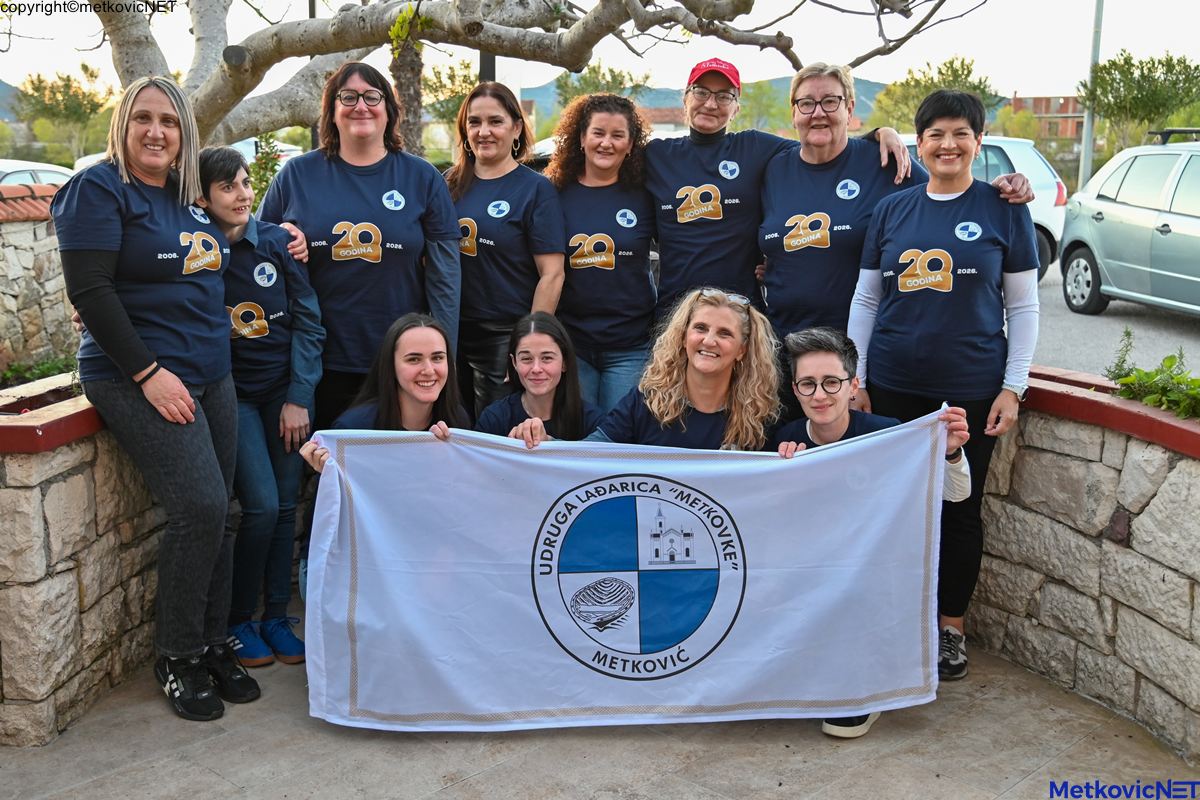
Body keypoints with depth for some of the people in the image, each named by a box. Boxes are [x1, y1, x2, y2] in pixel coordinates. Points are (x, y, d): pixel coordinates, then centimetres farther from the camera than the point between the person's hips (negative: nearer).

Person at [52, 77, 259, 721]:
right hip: (140, 379, -7)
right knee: (200, 507, -15)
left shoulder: (188, 196, 15)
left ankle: (211, 643, 19)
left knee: (214, 514, 5)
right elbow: (88, 290, -14)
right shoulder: (98, 189, -6)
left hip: (210, 378, 7)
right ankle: (177, 656, 3)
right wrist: (148, 372, -18)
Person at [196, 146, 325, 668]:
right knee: (261, 506, -11)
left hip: (286, 389, 2)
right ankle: (238, 621, 8)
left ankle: (276, 616, 17)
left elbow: (307, 321, -1)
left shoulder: (277, 240, -3)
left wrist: (299, 396, -5)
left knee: (285, 505, 3)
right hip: (233, 394, -2)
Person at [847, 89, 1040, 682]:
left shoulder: (1003, 209, 1)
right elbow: (865, 300, 9)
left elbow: (1023, 306, 1)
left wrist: (1013, 388, -6)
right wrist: (856, 381, 4)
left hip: (972, 391, -2)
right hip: (893, 388, 2)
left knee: (960, 509, 7)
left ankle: (951, 627, 23)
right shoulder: (892, 210, 6)